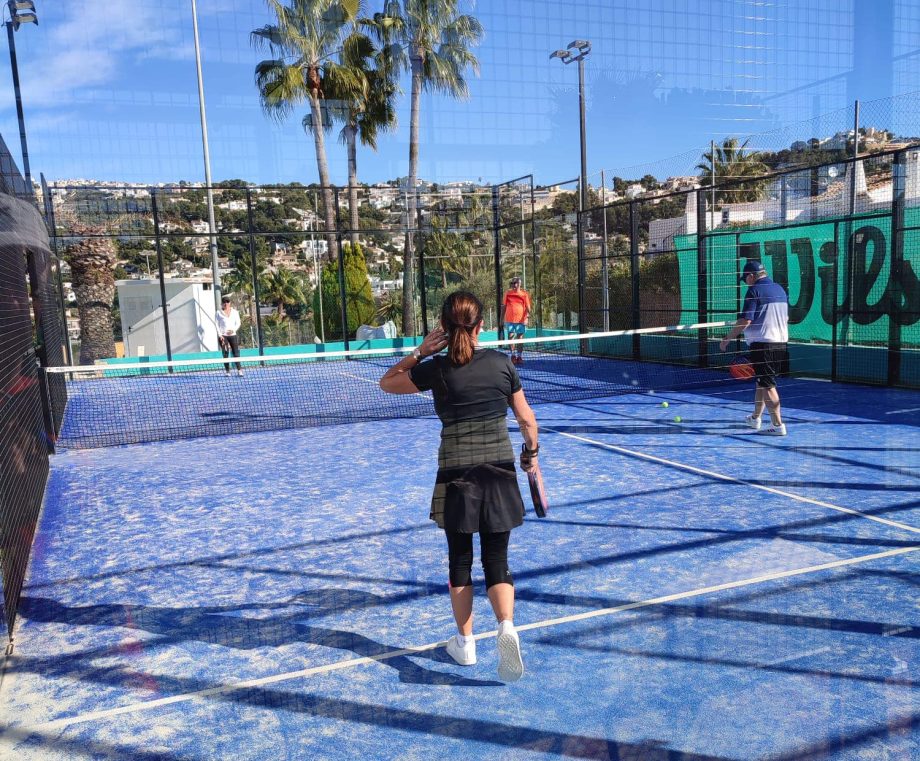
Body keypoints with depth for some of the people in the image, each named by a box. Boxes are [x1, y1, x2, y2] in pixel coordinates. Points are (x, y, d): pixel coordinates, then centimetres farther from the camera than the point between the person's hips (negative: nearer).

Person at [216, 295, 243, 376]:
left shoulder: (234, 312, 10)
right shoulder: (219, 312, 7)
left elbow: (238, 323, 8)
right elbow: (217, 325, 4)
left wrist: (233, 329, -11)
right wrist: (220, 335, -7)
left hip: (233, 335, 1)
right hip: (223, 336, -1)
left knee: (236, 353, -5)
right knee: (225, 354, -4)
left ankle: (239, 370, -6)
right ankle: (227, 371, 2)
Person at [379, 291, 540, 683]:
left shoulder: (436, 369, -6)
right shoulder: (501, 363, 0)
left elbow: (386, 382, 10)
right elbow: (527, 419, 6)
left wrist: (421, 351, 4)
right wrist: (531, 452, 23)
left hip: (456, 477, -1)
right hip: (500, 473, 2)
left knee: (460, 561, 15)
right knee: (496, 561, 11)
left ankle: (465, 643, 26)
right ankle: (507, 626, -12)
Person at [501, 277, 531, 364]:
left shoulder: (524, 294, 1)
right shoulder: (507, 293, 7)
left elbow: (528, 307, 1)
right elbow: (504, 306, 11)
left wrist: (527, 315, -14)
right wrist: (502, 318, 9)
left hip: (521, 320, -2)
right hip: (509, 320, 2)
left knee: (520, 338, 3)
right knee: (510, 337, 3)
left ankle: (520, 356, 11)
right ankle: (512, 355, 17)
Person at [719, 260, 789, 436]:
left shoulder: (754, 291, -12)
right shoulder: (780, 289, 13)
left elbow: (745, 321, -18)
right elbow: (786, 318, 23)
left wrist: (727, 339, -10)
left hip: (762, 343, -8)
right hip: (780, 342, 8)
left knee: (767, 385, -4)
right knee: (762, 381, 20)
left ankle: (778, 425, -6)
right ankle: (755, 418, 32)